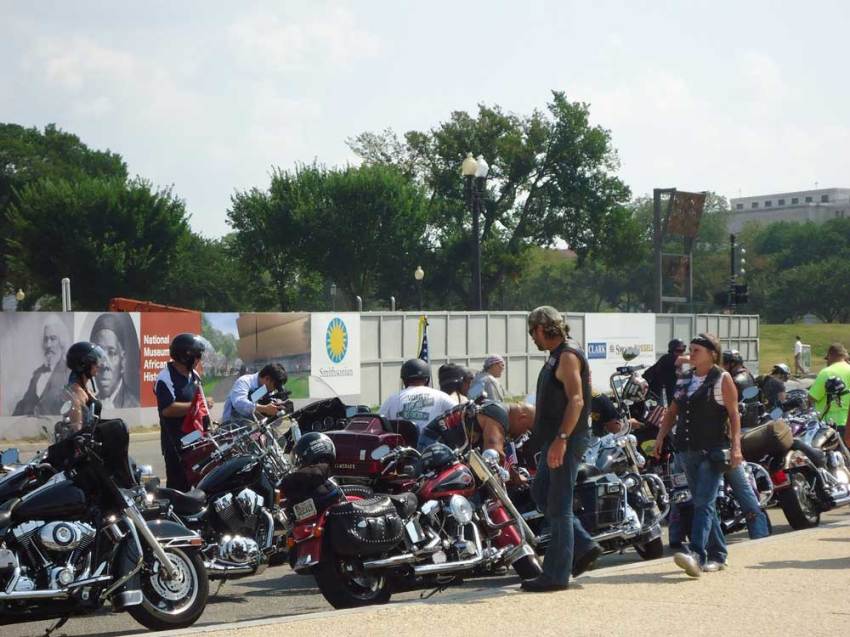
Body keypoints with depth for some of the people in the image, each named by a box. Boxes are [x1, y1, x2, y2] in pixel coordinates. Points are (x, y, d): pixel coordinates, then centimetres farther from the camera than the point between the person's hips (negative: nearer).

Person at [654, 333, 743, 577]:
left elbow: (733, 414, -6)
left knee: (704, 503, -16)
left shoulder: (722, 378, -2)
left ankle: (697, 555, -26)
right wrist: (661, 435, 4)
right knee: (702, 504, 11)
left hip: (713, 451, -7)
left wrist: (736, 446, -14)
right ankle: (717, 555, 19)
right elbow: (672, 411, 17)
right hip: (688, 450, 7)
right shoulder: (685, 379, 15)